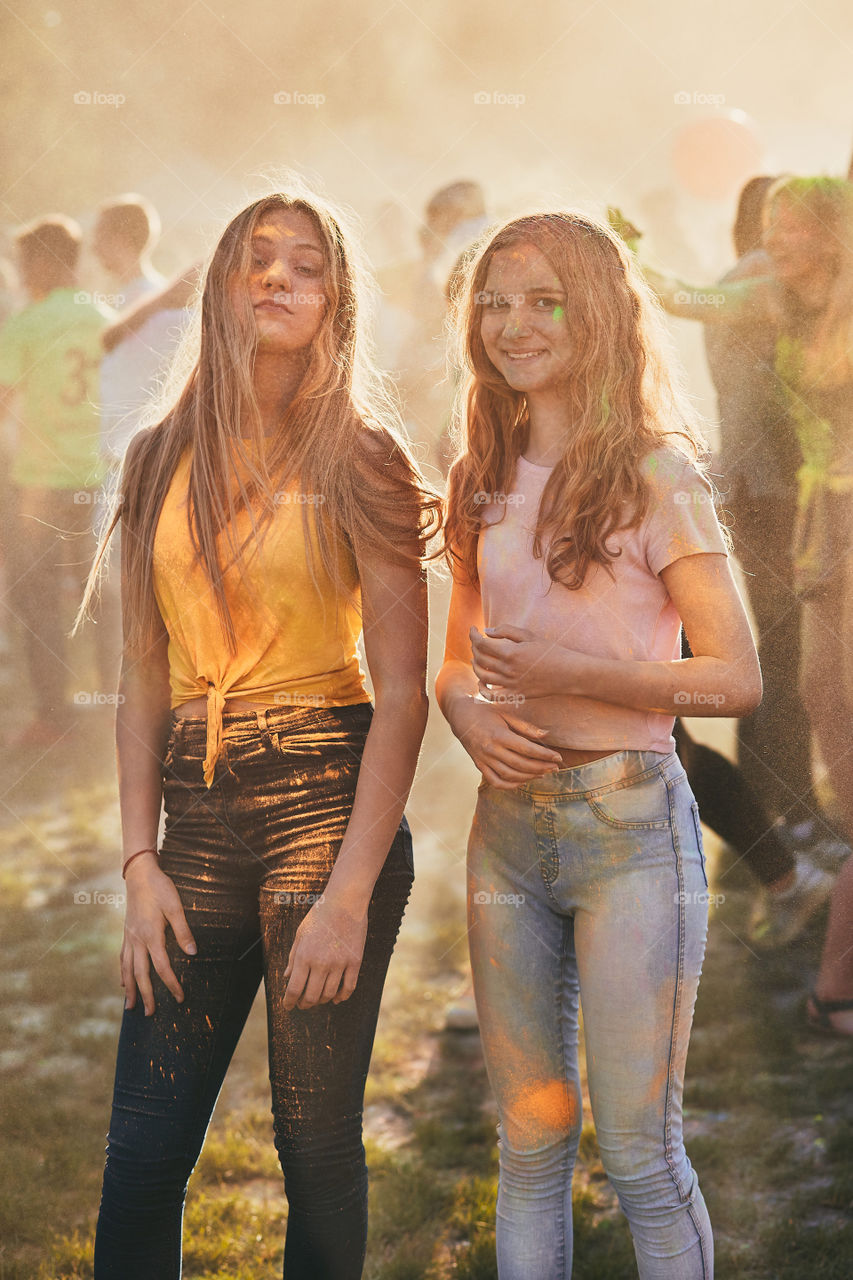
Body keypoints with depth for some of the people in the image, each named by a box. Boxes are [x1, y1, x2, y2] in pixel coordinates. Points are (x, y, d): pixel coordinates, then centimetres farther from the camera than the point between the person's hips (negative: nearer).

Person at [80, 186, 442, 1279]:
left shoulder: (359, 460, -2)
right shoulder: (163, 460, 10)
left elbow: (402, 694, -6)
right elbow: (144, 678, 11)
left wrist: (351, 894, -13)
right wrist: (140, 862, 1)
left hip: (330, 801, -3)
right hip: (197, 816, 4)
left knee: (317, 1144, 3)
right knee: (143, 1156, 2)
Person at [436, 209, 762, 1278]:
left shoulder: (655, 475, -5)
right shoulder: (483, 483, 11)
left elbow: (737, 679, -7)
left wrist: (575, 674, -18)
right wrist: (467, 708, -4)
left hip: (629, 822, -5)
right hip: (508, 820, 5)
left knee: (640, 1152, -1)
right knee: (530, 1143, 10)